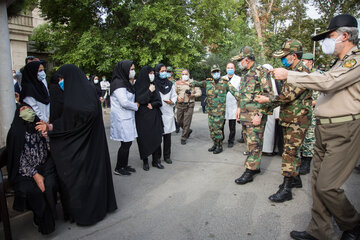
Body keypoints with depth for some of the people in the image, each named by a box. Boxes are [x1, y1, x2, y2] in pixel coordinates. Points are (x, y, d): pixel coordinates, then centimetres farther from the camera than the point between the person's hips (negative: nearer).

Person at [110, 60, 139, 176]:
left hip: (128, 118, 9)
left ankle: (124, 165, 25)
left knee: (128, 143, 13)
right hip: (121, 119, -9)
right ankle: (118, 168, 11)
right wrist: (136, 106, -6)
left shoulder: (126, 83, 14)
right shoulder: (118, 84, -16)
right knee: (126, 143, -3)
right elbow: (124, 102, -23)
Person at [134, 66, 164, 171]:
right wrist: (149, 91, -15)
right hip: (143, 117, -4)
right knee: (144, 139, 0)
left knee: (156, 138, 2)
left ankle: (156, 160, 13)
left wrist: (152, 105, -9)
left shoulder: (153, 85, 11)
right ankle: (145, 161, 14)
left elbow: (159, 100, 9)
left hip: (154, 116, 4)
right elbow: (138, 100, -13)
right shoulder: (138, 86, -3)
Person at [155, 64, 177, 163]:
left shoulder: (170, 84, 12)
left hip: (168, 113, 4)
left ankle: (167, 156, 19)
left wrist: (172, 101, -5)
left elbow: (174, 95, 14)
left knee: (167, 136, 7)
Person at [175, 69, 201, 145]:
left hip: (189, 105, -3)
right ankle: (188, 130, 35)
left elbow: (199, 92, 2)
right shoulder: (177, 83, 12)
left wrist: (193, 95, -17)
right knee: (179, 121, 9)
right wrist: (177, 97, -11)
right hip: (179, 104, 3)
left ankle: (184, 138, 8)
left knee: (186, 122, -5)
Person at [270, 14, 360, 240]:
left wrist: (288, 75, -21)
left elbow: (327, 81, -26)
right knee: (318, 183, 10)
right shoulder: (340, 62, 19)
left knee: (327, 186, -8)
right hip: (324, 130, 9)